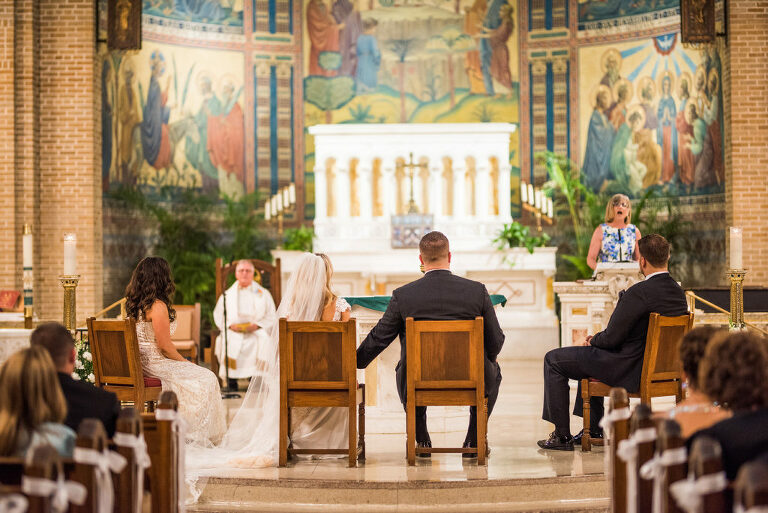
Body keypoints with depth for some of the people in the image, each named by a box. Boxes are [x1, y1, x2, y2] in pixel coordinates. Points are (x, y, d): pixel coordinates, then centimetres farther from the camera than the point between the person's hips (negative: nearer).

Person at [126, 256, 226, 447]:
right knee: (205, 379, -1)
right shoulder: (158, 306, -20)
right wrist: (184, 361, -2)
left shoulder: (134, 304, 9)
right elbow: (164, 346, -19)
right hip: (156, 364, -9)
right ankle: (196, 435, 4)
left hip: (141, 363, 9)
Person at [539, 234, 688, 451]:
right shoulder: (679, 293, 1)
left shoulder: (639, 293, -26)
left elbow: (612, 337, -22)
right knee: (589, 355, 35)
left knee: (553, 360, 6)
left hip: (630, 371, -9)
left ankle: (562, 435, 9)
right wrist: (597, 340, 11)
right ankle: (594, 428, 38)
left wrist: (593, 341, 1)